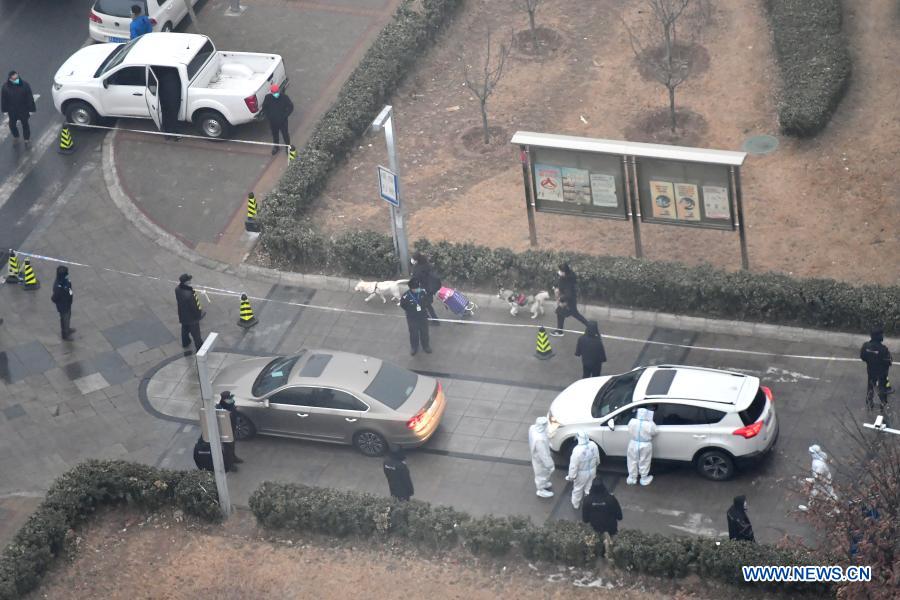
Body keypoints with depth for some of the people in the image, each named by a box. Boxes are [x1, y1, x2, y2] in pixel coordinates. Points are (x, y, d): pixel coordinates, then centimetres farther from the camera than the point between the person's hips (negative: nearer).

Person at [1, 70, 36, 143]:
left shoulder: (25, 84, -21)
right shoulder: (5, 87, -18)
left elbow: (30, 98, -12)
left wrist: (31, 109, -9)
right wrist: (5, 110, 1)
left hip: (23, 110, -1)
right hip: (12, 110, 1)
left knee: (25, 124, 16)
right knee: (12, 124, 18)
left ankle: (27, 138, 39)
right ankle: (15, 136, 47)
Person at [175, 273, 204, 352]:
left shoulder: (177, 290, -19)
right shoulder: (189, 295, -42)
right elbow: (194, 307, -27)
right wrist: (199, 313, -10)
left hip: (182, 315, 7)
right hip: (192, 317, -7)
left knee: (185, 329, 32)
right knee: (195, 333, 15)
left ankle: (185, 343, 55)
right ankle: (199, 348, 35)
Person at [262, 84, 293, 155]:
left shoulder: (284, 97, -21)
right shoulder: (268, 98, -15)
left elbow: (290, 107, -9)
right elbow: (264, 108, 1)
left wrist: (285, 116, -15)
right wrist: (268, 116, -9)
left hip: (283, 121, -2)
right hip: (273, 121, 2)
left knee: (285, 134, 14)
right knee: (274, 134, 21)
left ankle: (288, 146, 38)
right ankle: (275, 147, 44)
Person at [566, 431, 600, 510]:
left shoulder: (577, 450, -35)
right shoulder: (593, 445, -19)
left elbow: (573, 465, -24)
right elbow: (597, 459, 0)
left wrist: (571, 476, -10)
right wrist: (595, 465, 21)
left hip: (582, 473, -4)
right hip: (592, 471, 4)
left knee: (578, 489, 22)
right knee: (589, 488, 25)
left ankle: (576, 505, 42)